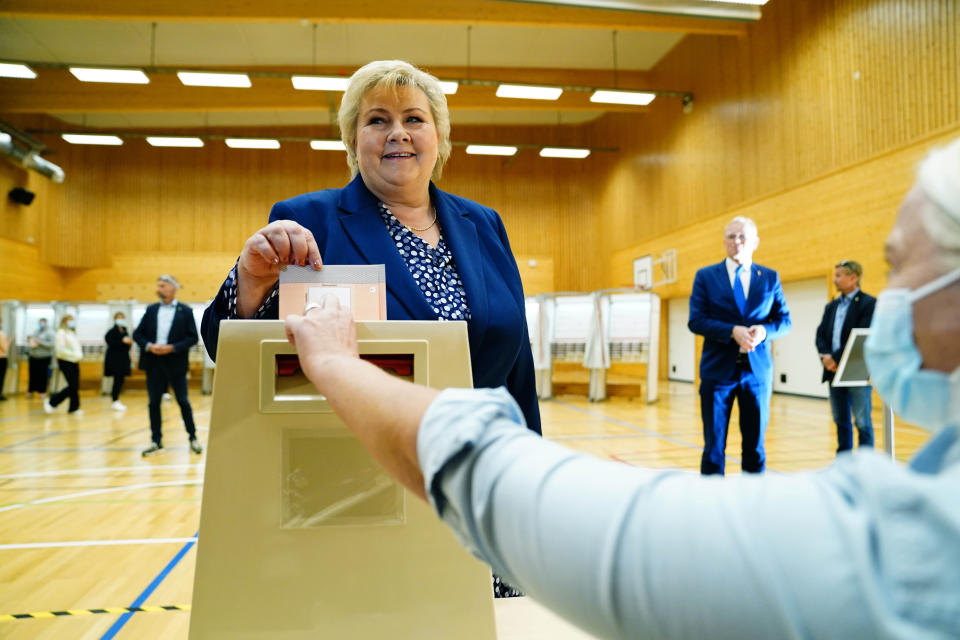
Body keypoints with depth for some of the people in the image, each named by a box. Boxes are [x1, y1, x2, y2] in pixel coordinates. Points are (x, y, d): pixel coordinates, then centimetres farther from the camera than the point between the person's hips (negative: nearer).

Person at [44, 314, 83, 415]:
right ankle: (51, 401, 1)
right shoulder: (61, 333, -8)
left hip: (74, 362, 8)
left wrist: (80, 354, 7)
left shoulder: (73, 333, 17)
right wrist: (74, 354, -21)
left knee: (75, 386, 5)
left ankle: (74, 408, 11)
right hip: (66, 362, -8)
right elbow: (60, 350, -16)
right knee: (72, 386, -13)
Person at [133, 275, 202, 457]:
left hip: (175, 363, -3)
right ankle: (156, 442, 14)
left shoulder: (185, 311, 0)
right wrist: (149, 346, -10)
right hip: (154, 362, 3)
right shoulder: (151, 310, 10)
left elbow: (192, 338, -5)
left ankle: (193, 438, 14)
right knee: (154, 403, 6)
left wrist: (172, 348, -16)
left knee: (183, 402, 2)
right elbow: (137, 334, 9)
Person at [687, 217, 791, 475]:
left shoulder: (770, 277, 10)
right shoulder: (705, 276, 4)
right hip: (718, 369, -2)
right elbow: (696, 321, -5)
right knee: (714, 446, 3)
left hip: (757, 369, 2)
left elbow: (784, 320, 7)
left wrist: (764, 331, -15)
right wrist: (733, 332, -19)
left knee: (755, 445, 8)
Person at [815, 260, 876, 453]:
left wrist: (836, 358, -17)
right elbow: (820, 335, 9)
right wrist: (826, 357, -9)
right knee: (841, 420, 12)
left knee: (862, 422, -2)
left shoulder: (869, 303, -5)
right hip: (834, 372, 7)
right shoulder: (831, 306, 16)